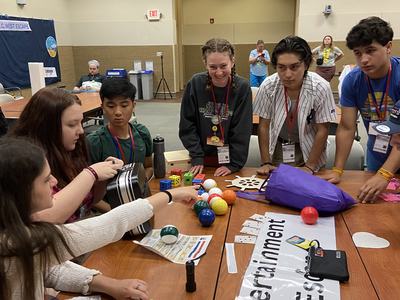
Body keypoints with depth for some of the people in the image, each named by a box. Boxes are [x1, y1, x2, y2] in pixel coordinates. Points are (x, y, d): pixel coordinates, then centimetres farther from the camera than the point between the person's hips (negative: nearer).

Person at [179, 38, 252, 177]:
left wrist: (234, 164, -14)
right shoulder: (195, 84, -12)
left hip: (230, 159, -1)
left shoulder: (242, 87, -14)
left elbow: (242, 130, -12)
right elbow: (187, 125, -6)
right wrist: (196, 158, -10)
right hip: (203, 159, 1)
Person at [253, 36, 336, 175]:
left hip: (308, 149, 0)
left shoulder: (320, 88, -21)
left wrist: (310, 166, -14)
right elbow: (264, 125, -7)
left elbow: (322, 130, -12)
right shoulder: (268, 86, -17)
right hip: (277, 149, 1)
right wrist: (266, 162, -9)